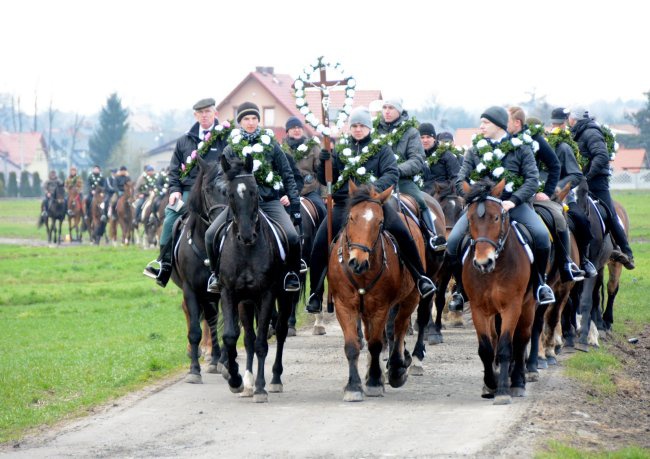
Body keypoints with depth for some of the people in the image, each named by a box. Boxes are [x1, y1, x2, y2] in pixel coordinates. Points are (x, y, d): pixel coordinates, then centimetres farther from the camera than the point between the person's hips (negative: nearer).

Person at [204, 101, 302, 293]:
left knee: (292, 236, -24)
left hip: (269, 202, -1)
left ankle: (292, 273, 2)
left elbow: (287, 177, 8)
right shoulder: (231, 149, 6)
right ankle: (216, 274, 3)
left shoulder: (271, 145, 6)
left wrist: (295, 207, 2)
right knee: (211, 234, -19)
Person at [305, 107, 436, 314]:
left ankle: (421, 278, -13)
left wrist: (377, 186, -25)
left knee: (401, 232, -25)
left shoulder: (381, 149, 8)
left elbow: (392, 173, -5)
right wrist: (324, 162, -8)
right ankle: (315, 294, 0)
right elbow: (325, 180, 13)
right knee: (319, 243, -13)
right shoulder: (341, 150, 14)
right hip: (343, 202, 2)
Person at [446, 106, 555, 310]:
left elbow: (532, 179, -2)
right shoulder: (475, 149, 13)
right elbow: (460, 180, 7)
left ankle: (540, 283, -3)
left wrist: (513, 201, -17)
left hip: (513, 203, -2)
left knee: (541, 235, -28)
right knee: (453, 241, -20)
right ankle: (460, 289, 3)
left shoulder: (521, 148, 6)